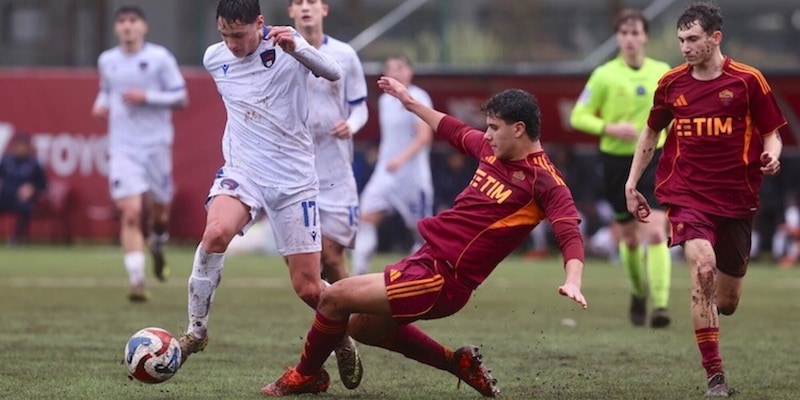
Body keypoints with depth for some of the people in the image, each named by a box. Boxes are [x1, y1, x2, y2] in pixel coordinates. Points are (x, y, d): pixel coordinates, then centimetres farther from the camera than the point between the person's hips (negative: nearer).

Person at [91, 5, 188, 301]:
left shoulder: (160, 58, -4)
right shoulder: (107, 61, 7)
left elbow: (181, 98, -4)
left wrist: (146, 97, -16)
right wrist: (101, 104, 2)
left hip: (156, 144, -1)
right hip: (123, 148, 1)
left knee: (158, 209, 11)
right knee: (130, 214, -12)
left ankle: (157, 246, 46)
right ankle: (136, 282, -13)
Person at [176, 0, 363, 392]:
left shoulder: (286, 44, -10)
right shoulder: (214, 58, 1)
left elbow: (334, 73, -25)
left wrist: (296, 49, -42)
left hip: (294, 179, -2)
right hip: (242, 170, 2)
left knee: (308, 288, -1)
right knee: (216, 232, -31)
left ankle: (343, 338, 31)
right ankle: (196, 330, -16)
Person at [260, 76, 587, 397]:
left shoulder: (543, 180, -15)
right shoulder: (491, 149, 8)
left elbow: (570, 232, -25)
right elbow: (456, 132, 29)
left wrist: (573, 280, -43)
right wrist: (411, 102, 36)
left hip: (442, 279, -9)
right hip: (426, 258, 9)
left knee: (334, 298, -10)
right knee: (363, 327, 24)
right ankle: (457, 363, 25)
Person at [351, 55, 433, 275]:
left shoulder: (417, 98, -8)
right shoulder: (385, 101, 13)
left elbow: (424, 136, -18)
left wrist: (401, 158, -29)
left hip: (413, 173, -6)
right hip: (385, 171, 6)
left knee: (420, 229, 2)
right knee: (367, 216, -12)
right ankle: (360, 270, -17)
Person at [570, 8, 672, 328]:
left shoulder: (663, 73, 2)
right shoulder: (604, 75, -5)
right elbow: (579, 117, -2)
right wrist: (610, 128, -17)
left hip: (653, 160, 0)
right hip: (617, 160, 0)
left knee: (655, 231, -16)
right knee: (629, 236, 10)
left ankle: (660, 304, -18)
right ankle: (638, 293, 36)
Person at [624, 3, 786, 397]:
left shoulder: (748, 80, -4)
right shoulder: (671, 83, 3)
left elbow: (771, 133, 3)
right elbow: (651, 133, 18)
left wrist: (771, 156, -19)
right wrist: (632, 183, 14)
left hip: (736, 197, 0)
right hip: (686, 192, 0)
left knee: (726, 301, 6)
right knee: (702, 267, -25)